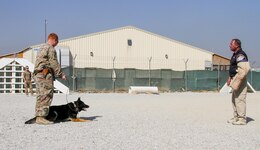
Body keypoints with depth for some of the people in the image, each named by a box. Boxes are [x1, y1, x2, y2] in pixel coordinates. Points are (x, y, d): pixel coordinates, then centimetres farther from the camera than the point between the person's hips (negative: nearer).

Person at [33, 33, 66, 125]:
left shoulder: (42, 48, 23)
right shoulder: (50, 48, -7)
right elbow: (54, 63, -11)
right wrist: (61, 74, -6)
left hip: (38, 74, 10)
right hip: (45, 75, -10)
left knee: (40, 96, 10)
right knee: (46, 96, -11)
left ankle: (38, 116, 12)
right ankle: (41, 117, -15)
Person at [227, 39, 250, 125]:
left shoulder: (240, 55, -17)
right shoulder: (235, 55, 17)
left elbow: (244, 69, -26)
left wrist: (237, 81, -25)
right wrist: (230, 78, 19)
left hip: (240, 80, -11)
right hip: (235, 79, 11)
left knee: (240, 99, -7)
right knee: (234, 99, 15)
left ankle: (242, 119, -2)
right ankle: (236, 117, 23)